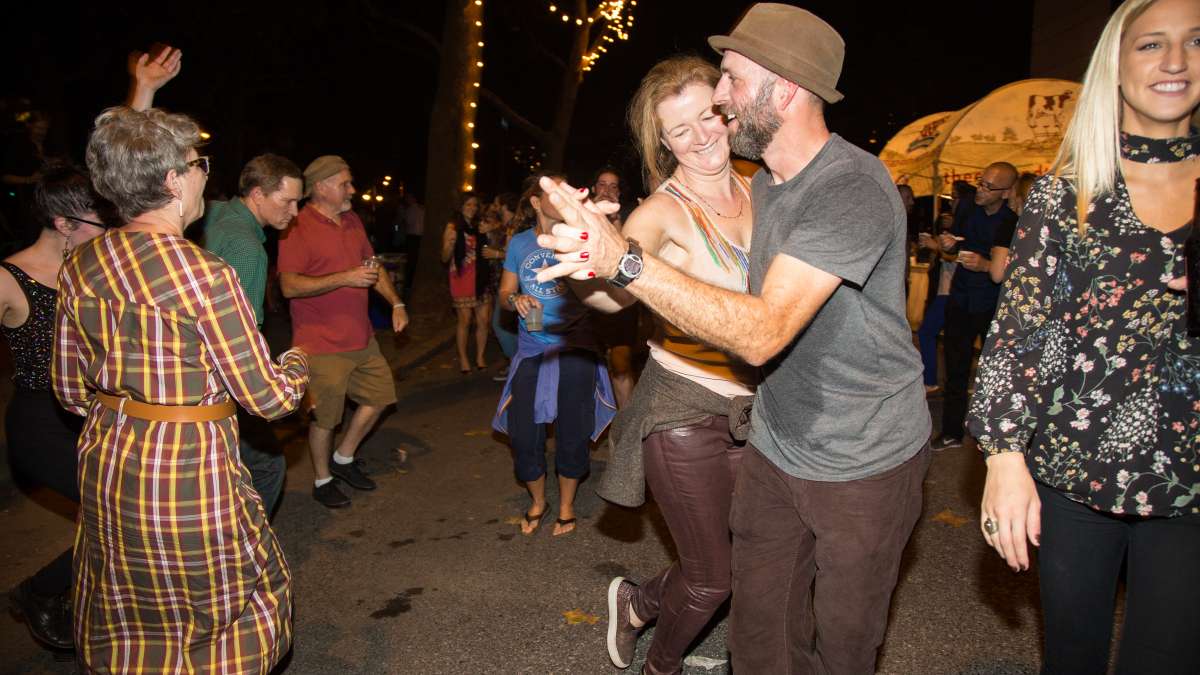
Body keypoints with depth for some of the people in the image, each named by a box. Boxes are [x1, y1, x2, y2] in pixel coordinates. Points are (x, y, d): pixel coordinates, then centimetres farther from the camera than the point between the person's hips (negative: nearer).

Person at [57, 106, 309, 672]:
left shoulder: (78, 267, 0)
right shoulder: (204, 274, -21)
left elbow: (71, 391, 8)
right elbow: (267, 397, -16)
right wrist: (296, 361, 4)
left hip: (105, 465, 7)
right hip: (189, 470, -7)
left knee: (120, 623, 24)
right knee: (222, 607, 15)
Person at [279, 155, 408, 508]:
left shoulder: (352, 222, 10)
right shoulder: (297, 228, -15)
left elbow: (373, 266, 20)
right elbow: (289, 285, -22)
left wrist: (396, 303, 8)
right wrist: (345, 278, -25)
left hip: (361, 338, 8)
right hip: (322, 345, -8)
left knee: (380, 394, 15)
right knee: (325, 416, 4)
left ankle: (343, 458, 32)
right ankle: (322, 480, 26)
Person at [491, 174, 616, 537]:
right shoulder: (519, 243, 6)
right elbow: (505, 292, 10)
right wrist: (515, 299, -11)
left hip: (574, 347, -2)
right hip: (531, 349, 2)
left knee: (572, 433, 6)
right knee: (523, 433, 1)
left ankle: (566, 505, 29)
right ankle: (537, 501, 28)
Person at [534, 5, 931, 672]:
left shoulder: (855, 189, -25)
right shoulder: (766, 184, 5)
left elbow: (762, 332, -34)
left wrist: (625, 259, -38)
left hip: (866, 465, -7)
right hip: (775, 448, 7)